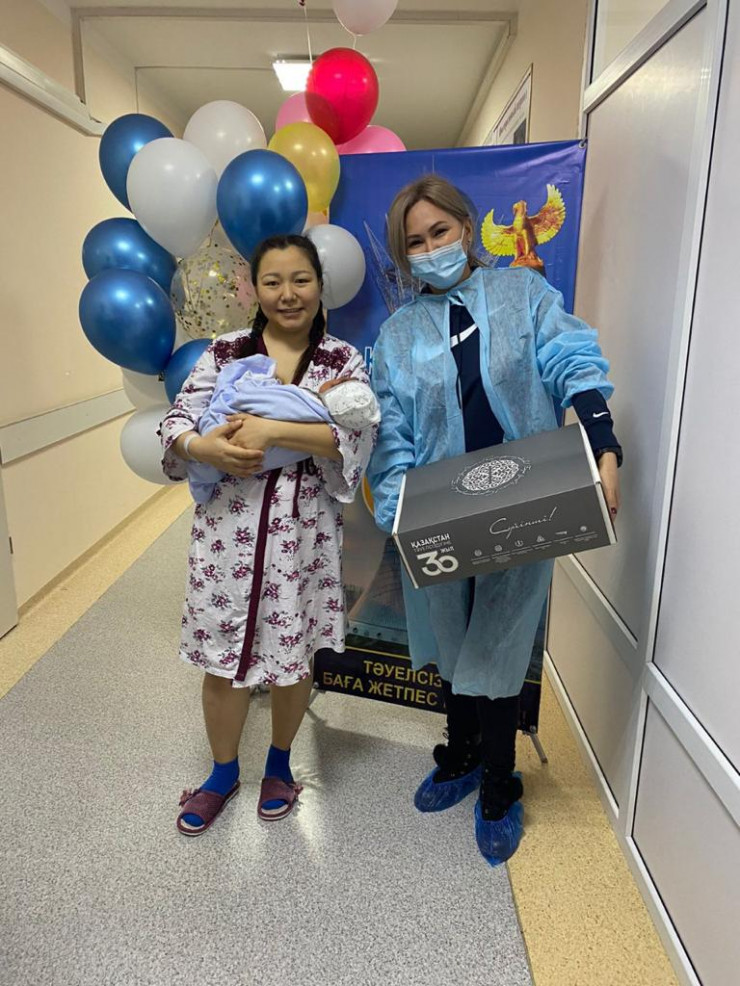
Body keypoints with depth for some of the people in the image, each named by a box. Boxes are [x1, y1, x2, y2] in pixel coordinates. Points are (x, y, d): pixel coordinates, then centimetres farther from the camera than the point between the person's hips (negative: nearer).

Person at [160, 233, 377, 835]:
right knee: (222, 655, 11)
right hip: (228, 527, 1)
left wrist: (273, 429, -23)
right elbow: (177, 421, -1)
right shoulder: (226, 351, 4)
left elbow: (356, 436, -14)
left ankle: (279, 764, 41)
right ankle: (223, 773, 37)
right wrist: (203, 446, -23)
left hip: (305, 531, 0)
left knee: (293, 657, 13)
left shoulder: (343, 360, 2)